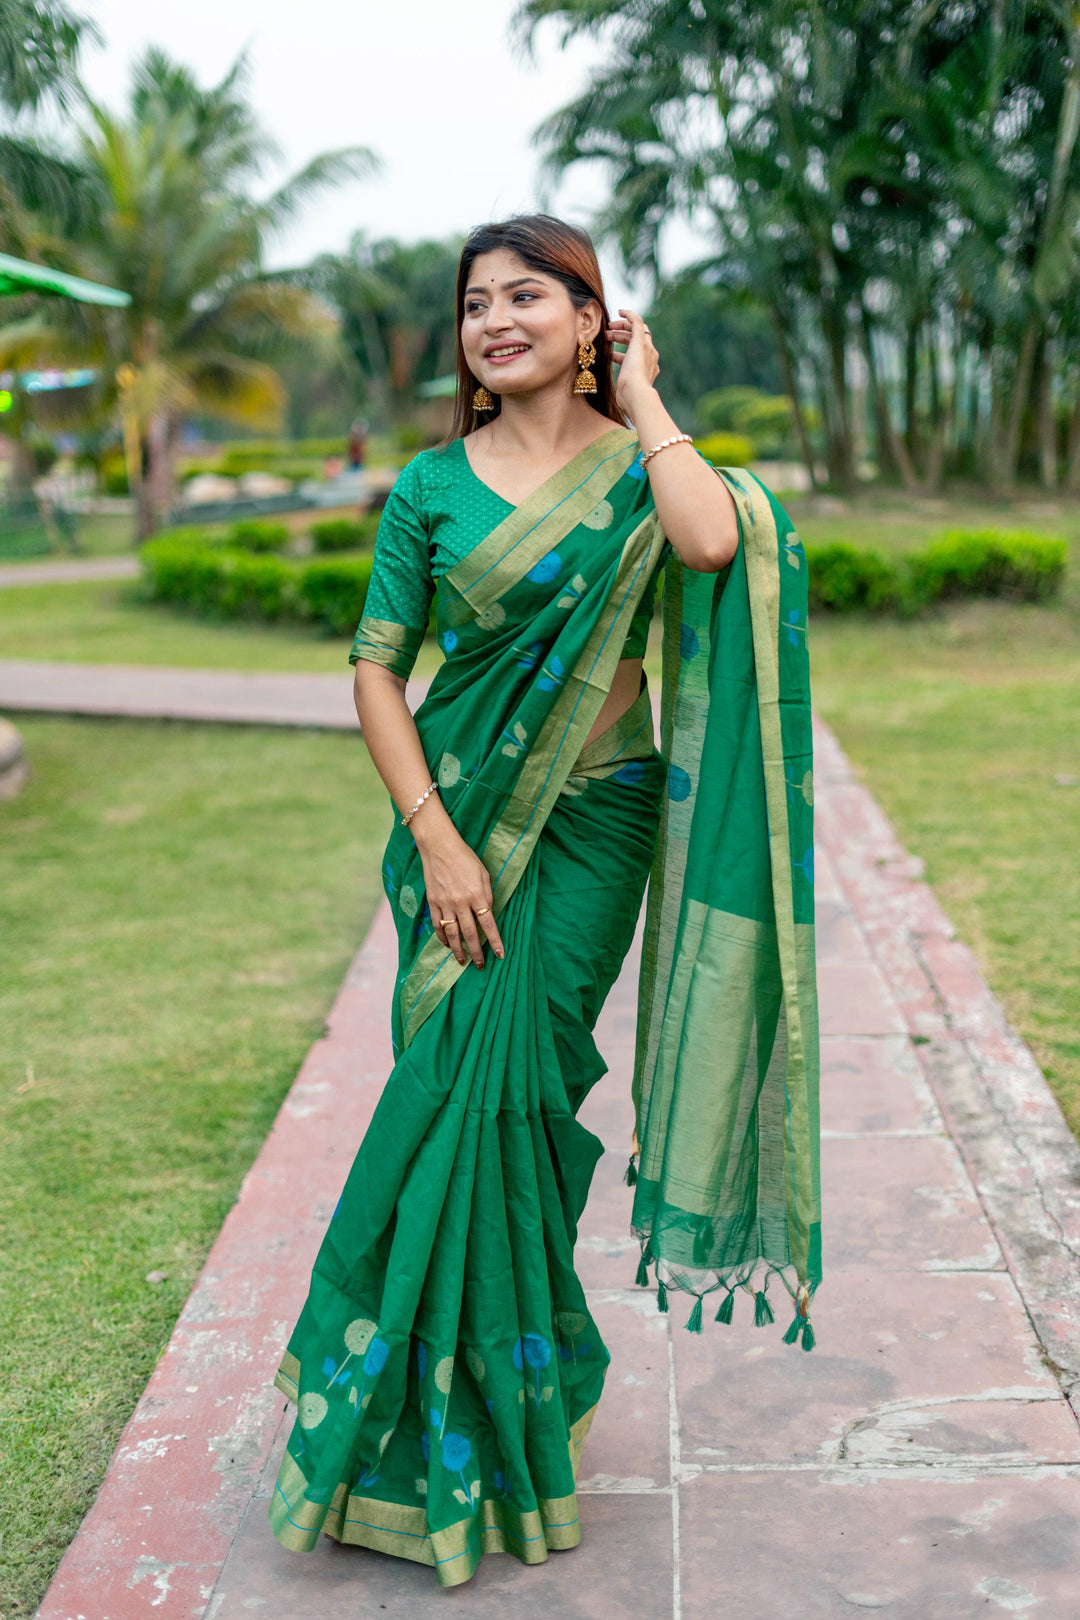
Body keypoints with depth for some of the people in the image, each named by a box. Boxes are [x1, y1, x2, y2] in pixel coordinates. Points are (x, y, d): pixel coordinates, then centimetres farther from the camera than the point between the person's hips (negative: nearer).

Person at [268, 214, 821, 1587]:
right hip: (455, 816, 1)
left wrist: (642, 400, -10)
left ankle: (503, 1396, 20)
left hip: (592, 820, -1)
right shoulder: (433, 484, 3)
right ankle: (479, 1390, 22)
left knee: (521, 1081, -2)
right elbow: (375, 667, 1)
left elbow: (713, 545, -24)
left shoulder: (638, 459, 0)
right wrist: (435, 839, -9)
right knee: (463, 1082, 1)